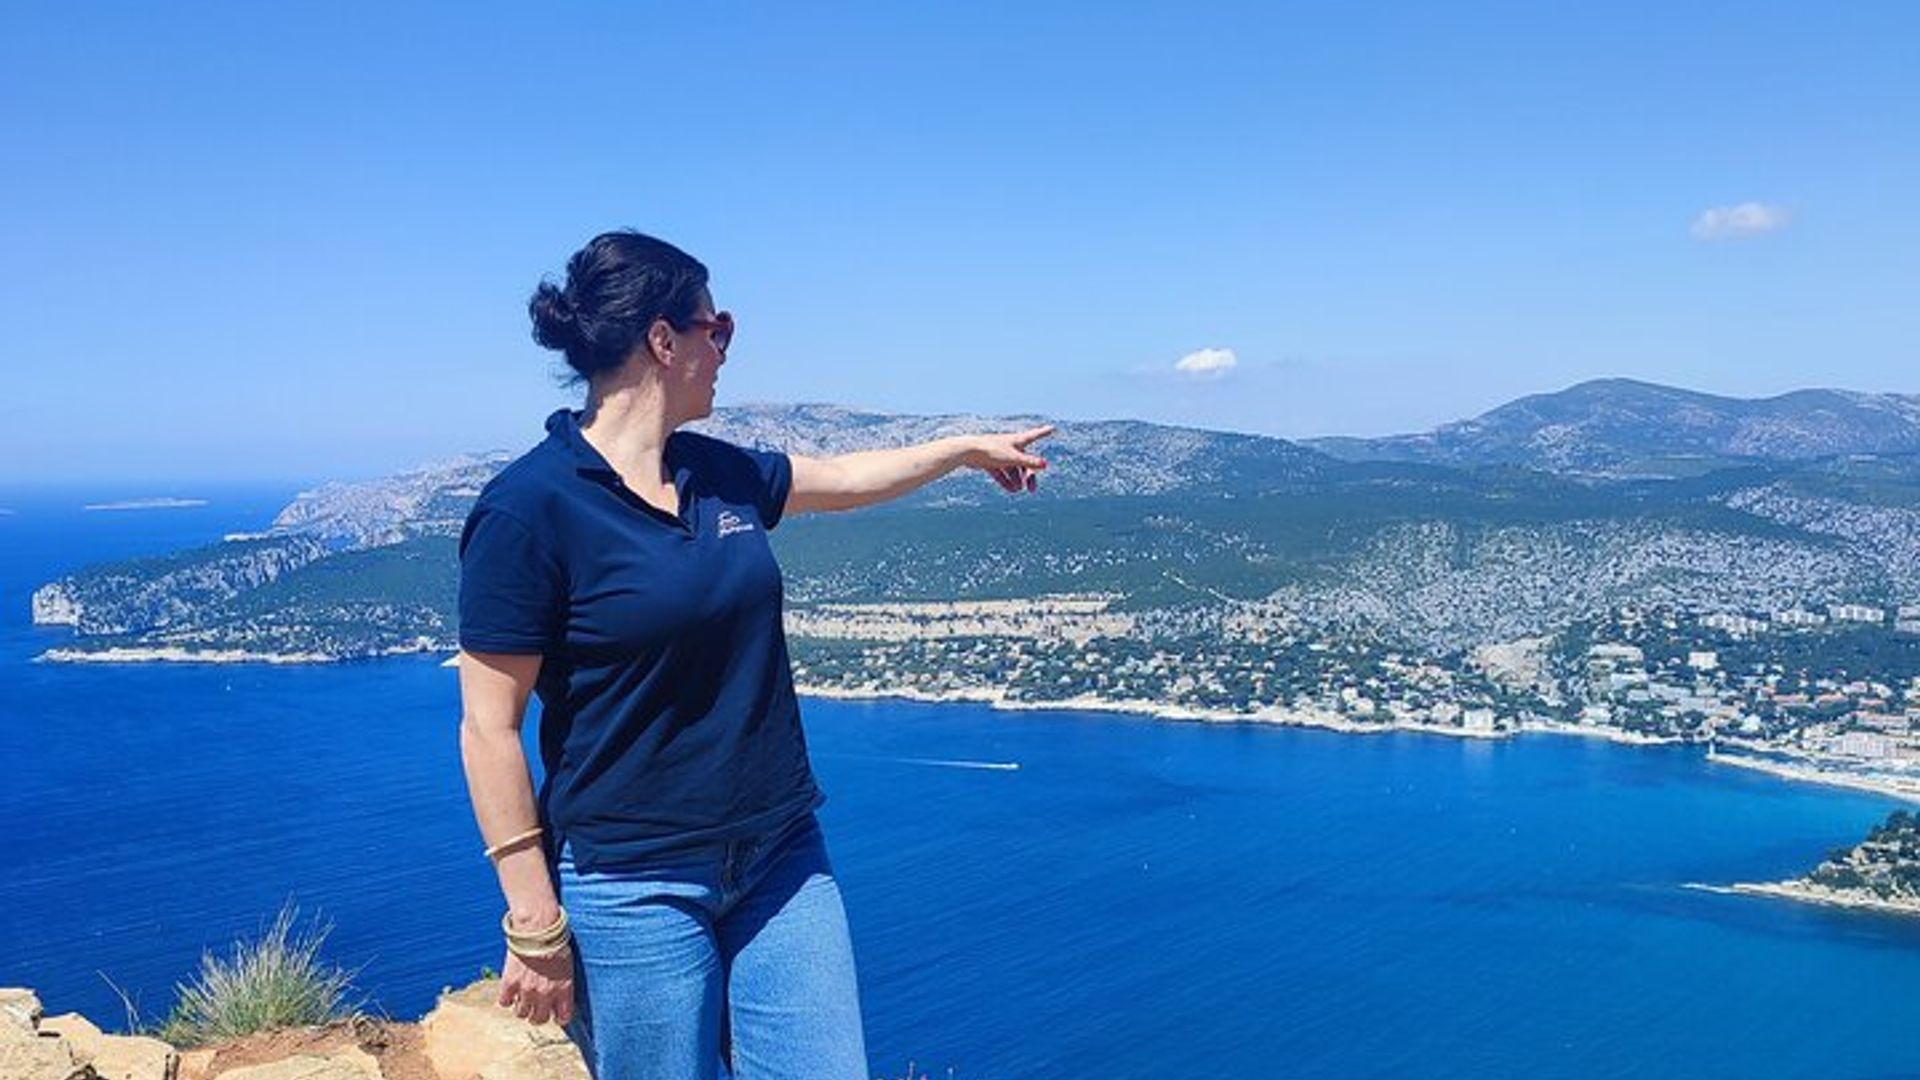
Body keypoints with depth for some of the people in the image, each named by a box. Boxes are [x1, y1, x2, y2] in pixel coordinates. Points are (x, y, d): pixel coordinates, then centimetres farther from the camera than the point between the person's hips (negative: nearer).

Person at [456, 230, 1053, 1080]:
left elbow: (843, 477, 25)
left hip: (782, 859, 7)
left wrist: (968, 447, 37)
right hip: (635, 886, -6)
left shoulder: (720, 472, 6)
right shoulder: (527, 508, -15)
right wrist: (535, 926, -14)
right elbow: (490, 728, -14)